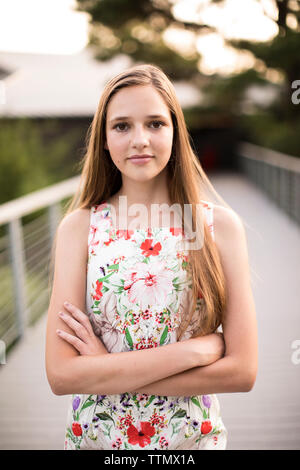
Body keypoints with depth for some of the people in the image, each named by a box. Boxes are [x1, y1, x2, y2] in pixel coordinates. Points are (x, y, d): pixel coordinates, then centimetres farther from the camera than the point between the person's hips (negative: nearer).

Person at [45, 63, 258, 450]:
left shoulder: (221, 225, -11)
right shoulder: (79, 227, -11)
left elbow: (242, 370, -14)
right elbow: (61, 374, -17)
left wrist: (108, 368, -17)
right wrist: (197, 350, -20)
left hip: (195, 437, 0)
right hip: (94, 436, 0)